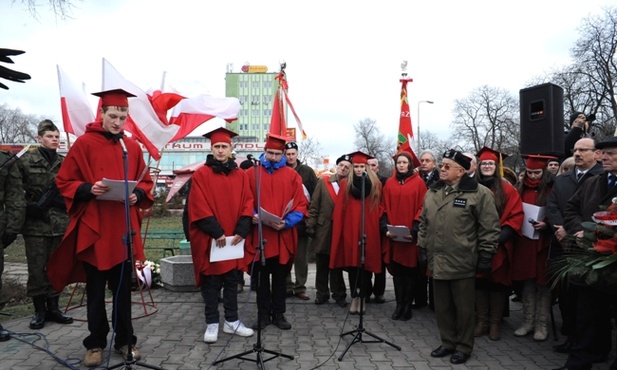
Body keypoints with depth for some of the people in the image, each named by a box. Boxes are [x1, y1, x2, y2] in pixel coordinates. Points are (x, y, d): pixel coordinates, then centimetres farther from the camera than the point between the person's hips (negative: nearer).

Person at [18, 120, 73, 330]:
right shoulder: (26, 161, 2)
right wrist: (29, 208, -10)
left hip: (60, 223, 2)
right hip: (35, 224, -2)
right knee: (37, 269, 3)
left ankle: (53, 308, 20)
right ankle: (39, 310, 15)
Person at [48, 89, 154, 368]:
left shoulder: (133, 147, 8)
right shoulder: (83, 144, -3)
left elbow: (146, 182, 13)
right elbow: (64, 181, -2)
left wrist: (137, 195, -8)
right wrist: (88, 189, -20)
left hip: (124, 230, 3)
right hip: (93, 229, -2)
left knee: (123, 289, 10)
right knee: (95, 290, 9)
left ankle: (125, 340, 23)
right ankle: (95, 343, 24)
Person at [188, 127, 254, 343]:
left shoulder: (241, 176, 8)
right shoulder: (201, 175, -3)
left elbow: (247, 204, 4)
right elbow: (199, 207, -10)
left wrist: (241, 231, -9)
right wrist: (216, 232, -17)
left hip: (234, 238, 3)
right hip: (210, 239, -3)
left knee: (232, 281, 11)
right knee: (211, 283, 5)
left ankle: (231, 321, 22)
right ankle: (212, 323, 16)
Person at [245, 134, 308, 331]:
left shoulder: (292, 175, 4)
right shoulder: (251, 173, 3)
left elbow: (300, 204, 1)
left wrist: (287, 222, -14)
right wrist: (252, 216, -16)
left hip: (284, 236, 1)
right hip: (259, 235, 0)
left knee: (280, 277, 11)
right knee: (261, 277, 9)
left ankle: (279, 314, 24)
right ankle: (263, 314, 22)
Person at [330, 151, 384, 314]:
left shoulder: (375, 184, 6)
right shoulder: (345, 184, 6)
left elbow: (379, 208, 7)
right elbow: (339, 208, 5)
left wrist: (380, 225, -3)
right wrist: (338, 228, 0)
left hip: (369, 229, 0)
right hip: (350, 229, 0)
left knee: (366, 263, 2)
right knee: (352, 262, 3)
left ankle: (362, 297, 13)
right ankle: (354, 297, 12)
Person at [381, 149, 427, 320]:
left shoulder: (418, 182, 0)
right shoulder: (389, 183, 8)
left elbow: (422, 208, -4)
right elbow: (384, 208, 7)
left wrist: (414, 231, -12)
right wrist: (385, 228, -5)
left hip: (411, 236, -2)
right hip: (392, 236, 3)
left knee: (409, 272, 5)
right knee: (396, 271, 7)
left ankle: (407, 306, 17)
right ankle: (399, 305, 17)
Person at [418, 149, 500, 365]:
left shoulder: (479, 193, -10)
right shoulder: (432, 192, 9)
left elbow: (490, 227, -9)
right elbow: (424, 223, 16)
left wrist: (485, 255, -9)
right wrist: (423, 248, 14)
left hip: (463, 263, -6)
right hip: (437, 261, 6)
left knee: (463, 307, 9)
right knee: (442, 306, 16)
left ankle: (464, 347, 26)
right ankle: (448, 343, 33)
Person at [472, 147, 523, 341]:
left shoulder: (507, 190, 0)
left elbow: (517, 216, -5)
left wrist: (502, 236, -16)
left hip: (499, 245, -2)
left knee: (497, 282, 5)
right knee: (479, 281, 7)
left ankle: (495, 323, 16)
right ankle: (482, 321, 18)